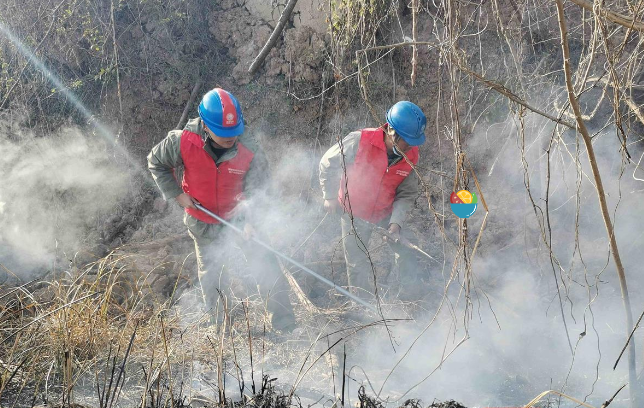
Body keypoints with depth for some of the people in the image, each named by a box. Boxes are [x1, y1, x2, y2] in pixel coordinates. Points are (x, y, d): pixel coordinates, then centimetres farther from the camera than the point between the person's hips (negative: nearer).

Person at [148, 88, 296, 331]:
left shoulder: (250, 152, -24)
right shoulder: (184, 142, -22)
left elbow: (257, 190, -20)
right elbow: (156, 162, -4)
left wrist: (251, 220, -35)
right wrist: (176, 194, -10)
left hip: (240, 217, -1)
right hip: (204, 224, 1)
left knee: (268, 270, -7)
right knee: (211, 278, 15)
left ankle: (285, 327, 5)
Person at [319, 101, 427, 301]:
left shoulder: (411, 155, -18)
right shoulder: (359, 141, -29)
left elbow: (407, 194, -8)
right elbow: (328, 164, -12)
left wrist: (396, 222, -21)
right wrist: (330, 197, -5)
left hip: (388, 212, 3)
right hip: (354, 211, -2)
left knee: (407, 254, -3)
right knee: (357, 265, 5)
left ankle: (412, 301, 12)